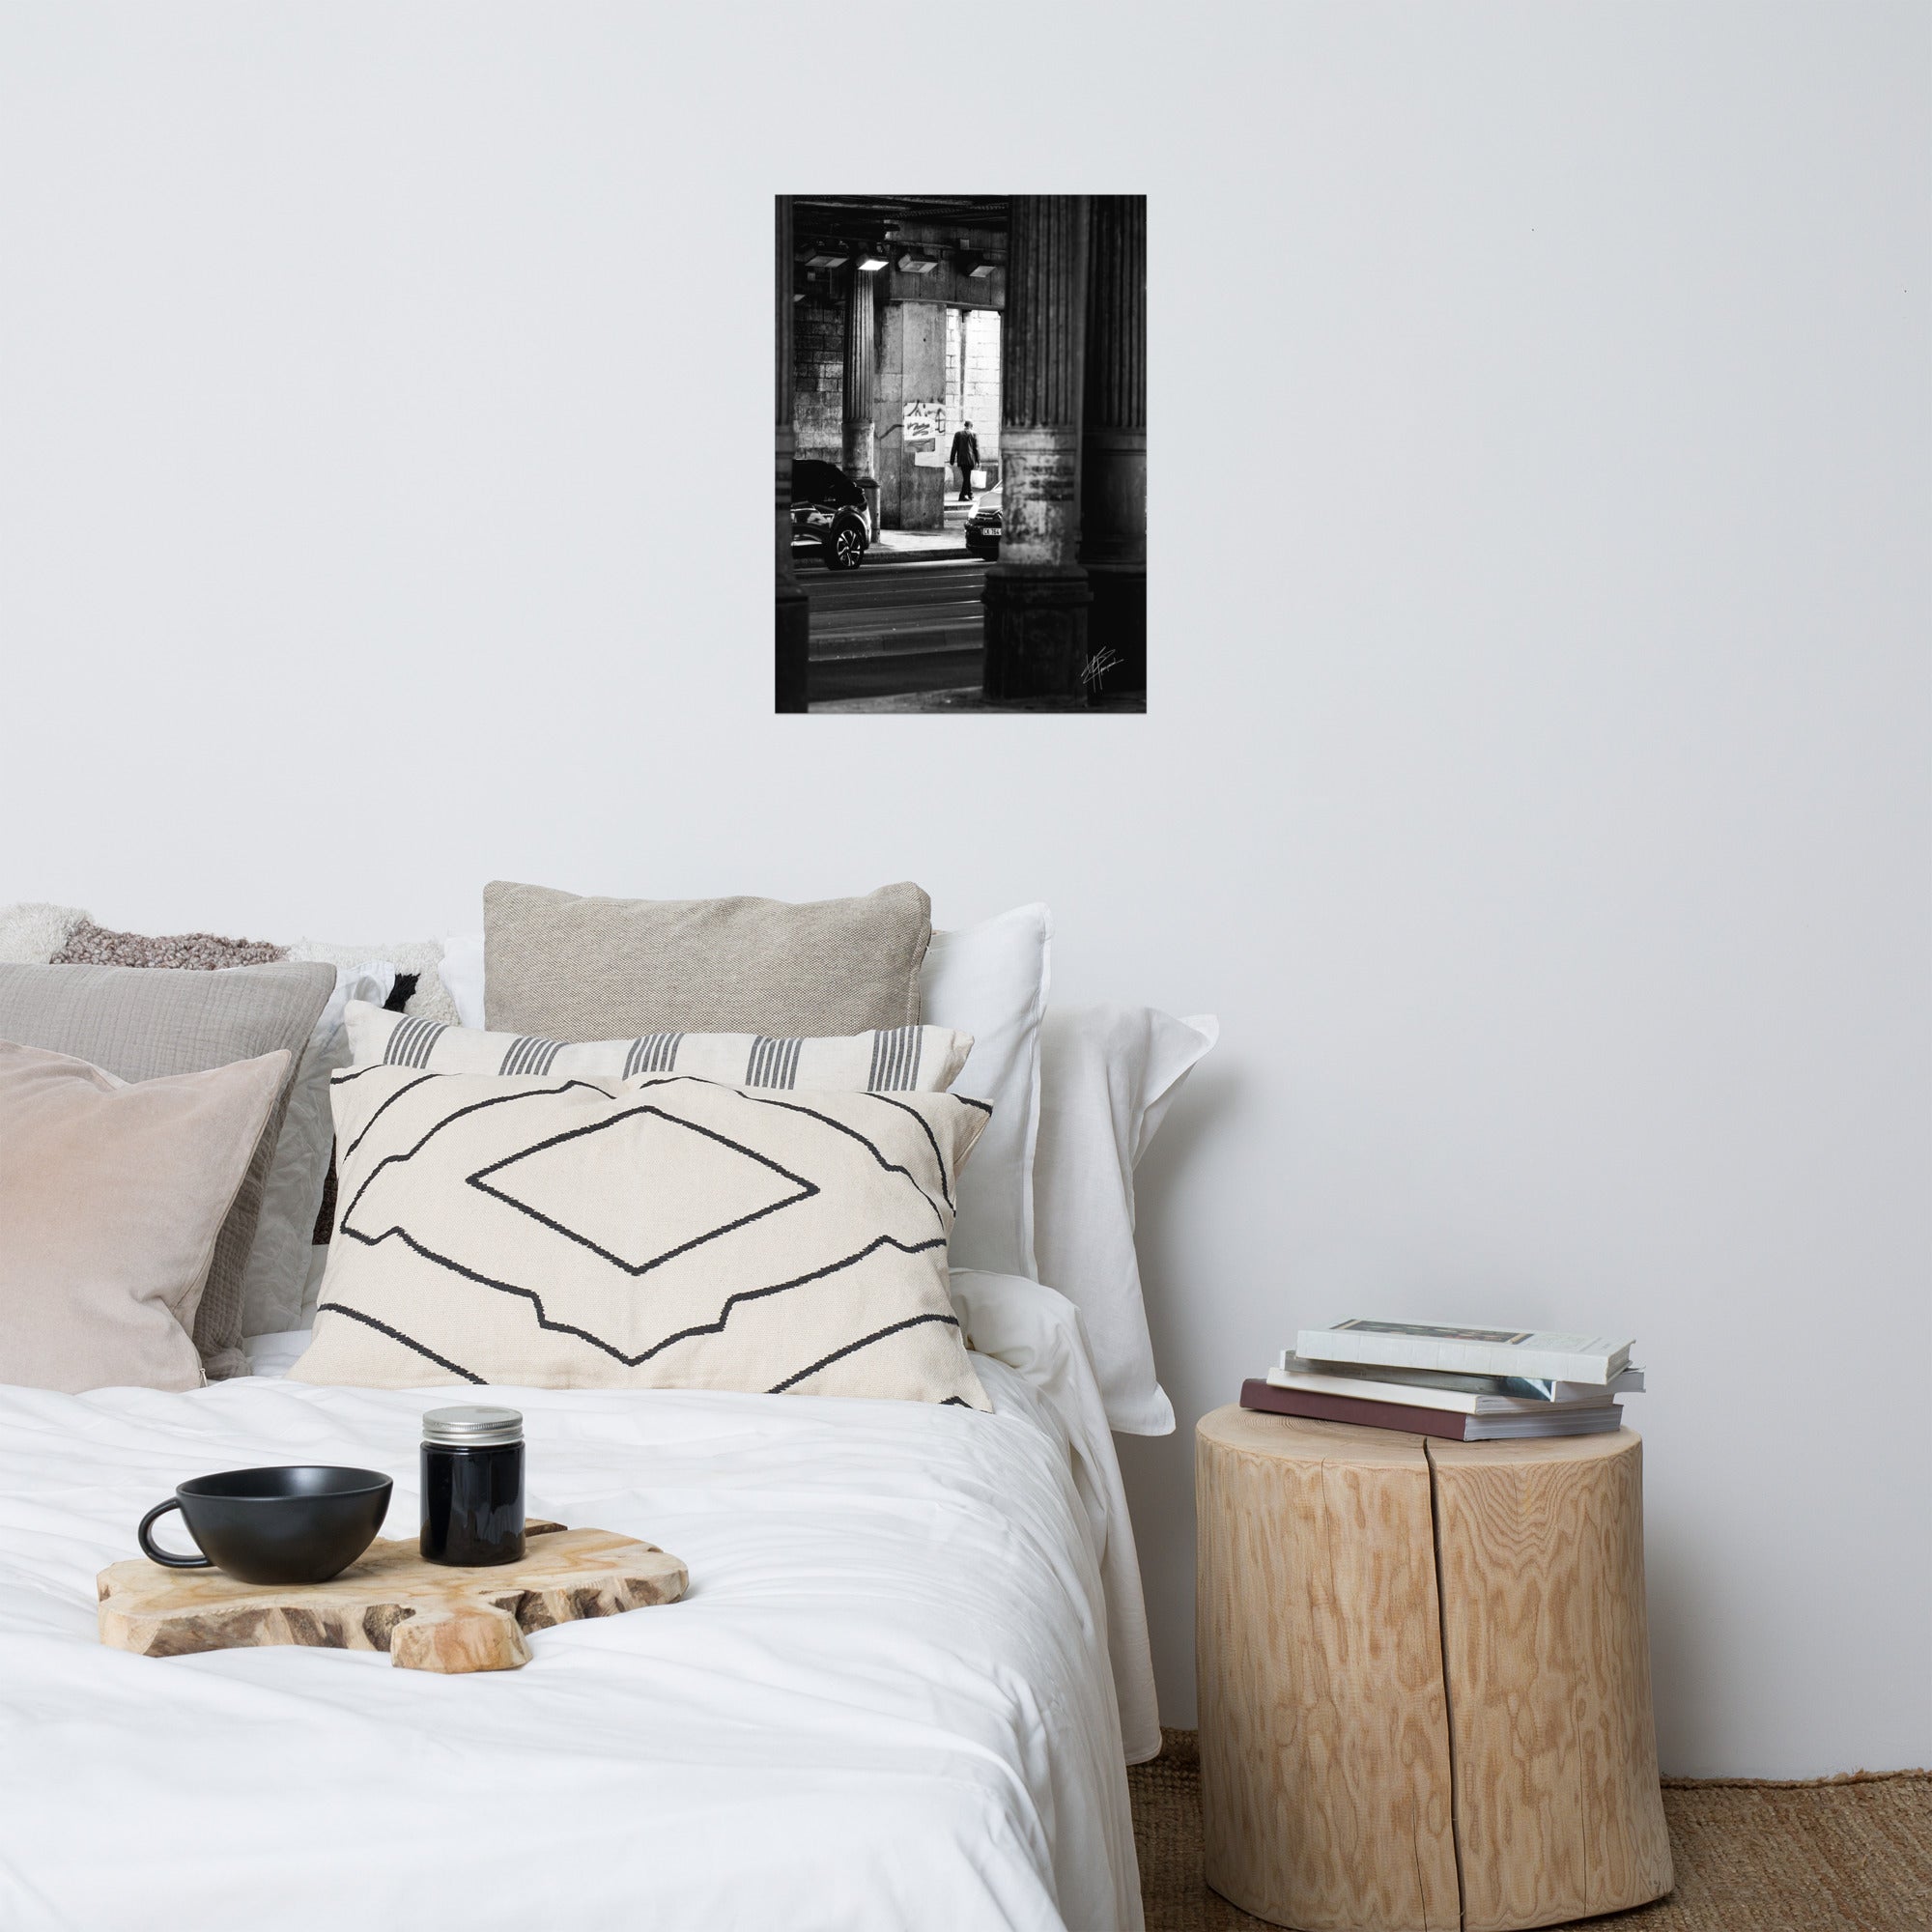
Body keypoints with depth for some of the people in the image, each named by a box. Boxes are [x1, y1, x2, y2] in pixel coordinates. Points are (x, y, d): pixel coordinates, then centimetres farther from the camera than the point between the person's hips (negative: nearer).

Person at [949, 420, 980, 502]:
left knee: (966, 477, 13)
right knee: (967, 477, -1)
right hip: (970, 459, -3)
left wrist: (952, 460, 7)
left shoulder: (957, 434, 5)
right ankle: (962, 495, -8)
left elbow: (954, 448, 5)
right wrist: (978, 461, 2)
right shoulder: (974, 435, -2)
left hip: (961, 459, 3)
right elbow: (976, 449, -2)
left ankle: (970, 494, 20)